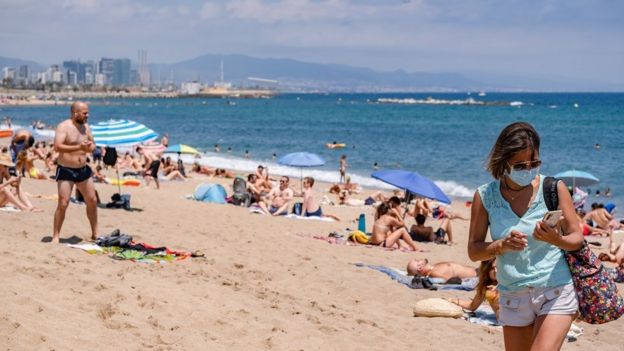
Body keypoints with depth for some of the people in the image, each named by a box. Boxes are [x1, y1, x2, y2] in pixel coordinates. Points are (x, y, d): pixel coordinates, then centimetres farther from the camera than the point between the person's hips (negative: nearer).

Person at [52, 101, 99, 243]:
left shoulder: (85, 127, 8)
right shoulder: (63, 127, -14)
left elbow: (92, 144, 17)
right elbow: (57, 147, -25)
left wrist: (90, 147, -8)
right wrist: (78, 147, -30)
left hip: (83, 169, 7)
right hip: (66, 170, -7)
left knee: (92, 201, 9)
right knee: (63, 204, -10)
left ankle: (95, 233, 22)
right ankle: (56, 236, -1)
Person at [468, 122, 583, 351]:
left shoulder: (554, 188, -7)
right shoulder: (485, 196, -3)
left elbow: (577, 239, -2)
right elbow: (473, 250, -1)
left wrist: (556, 239, -25)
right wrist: (503, 245, -21)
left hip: (556, 292, -3)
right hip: (513, 297, 3)